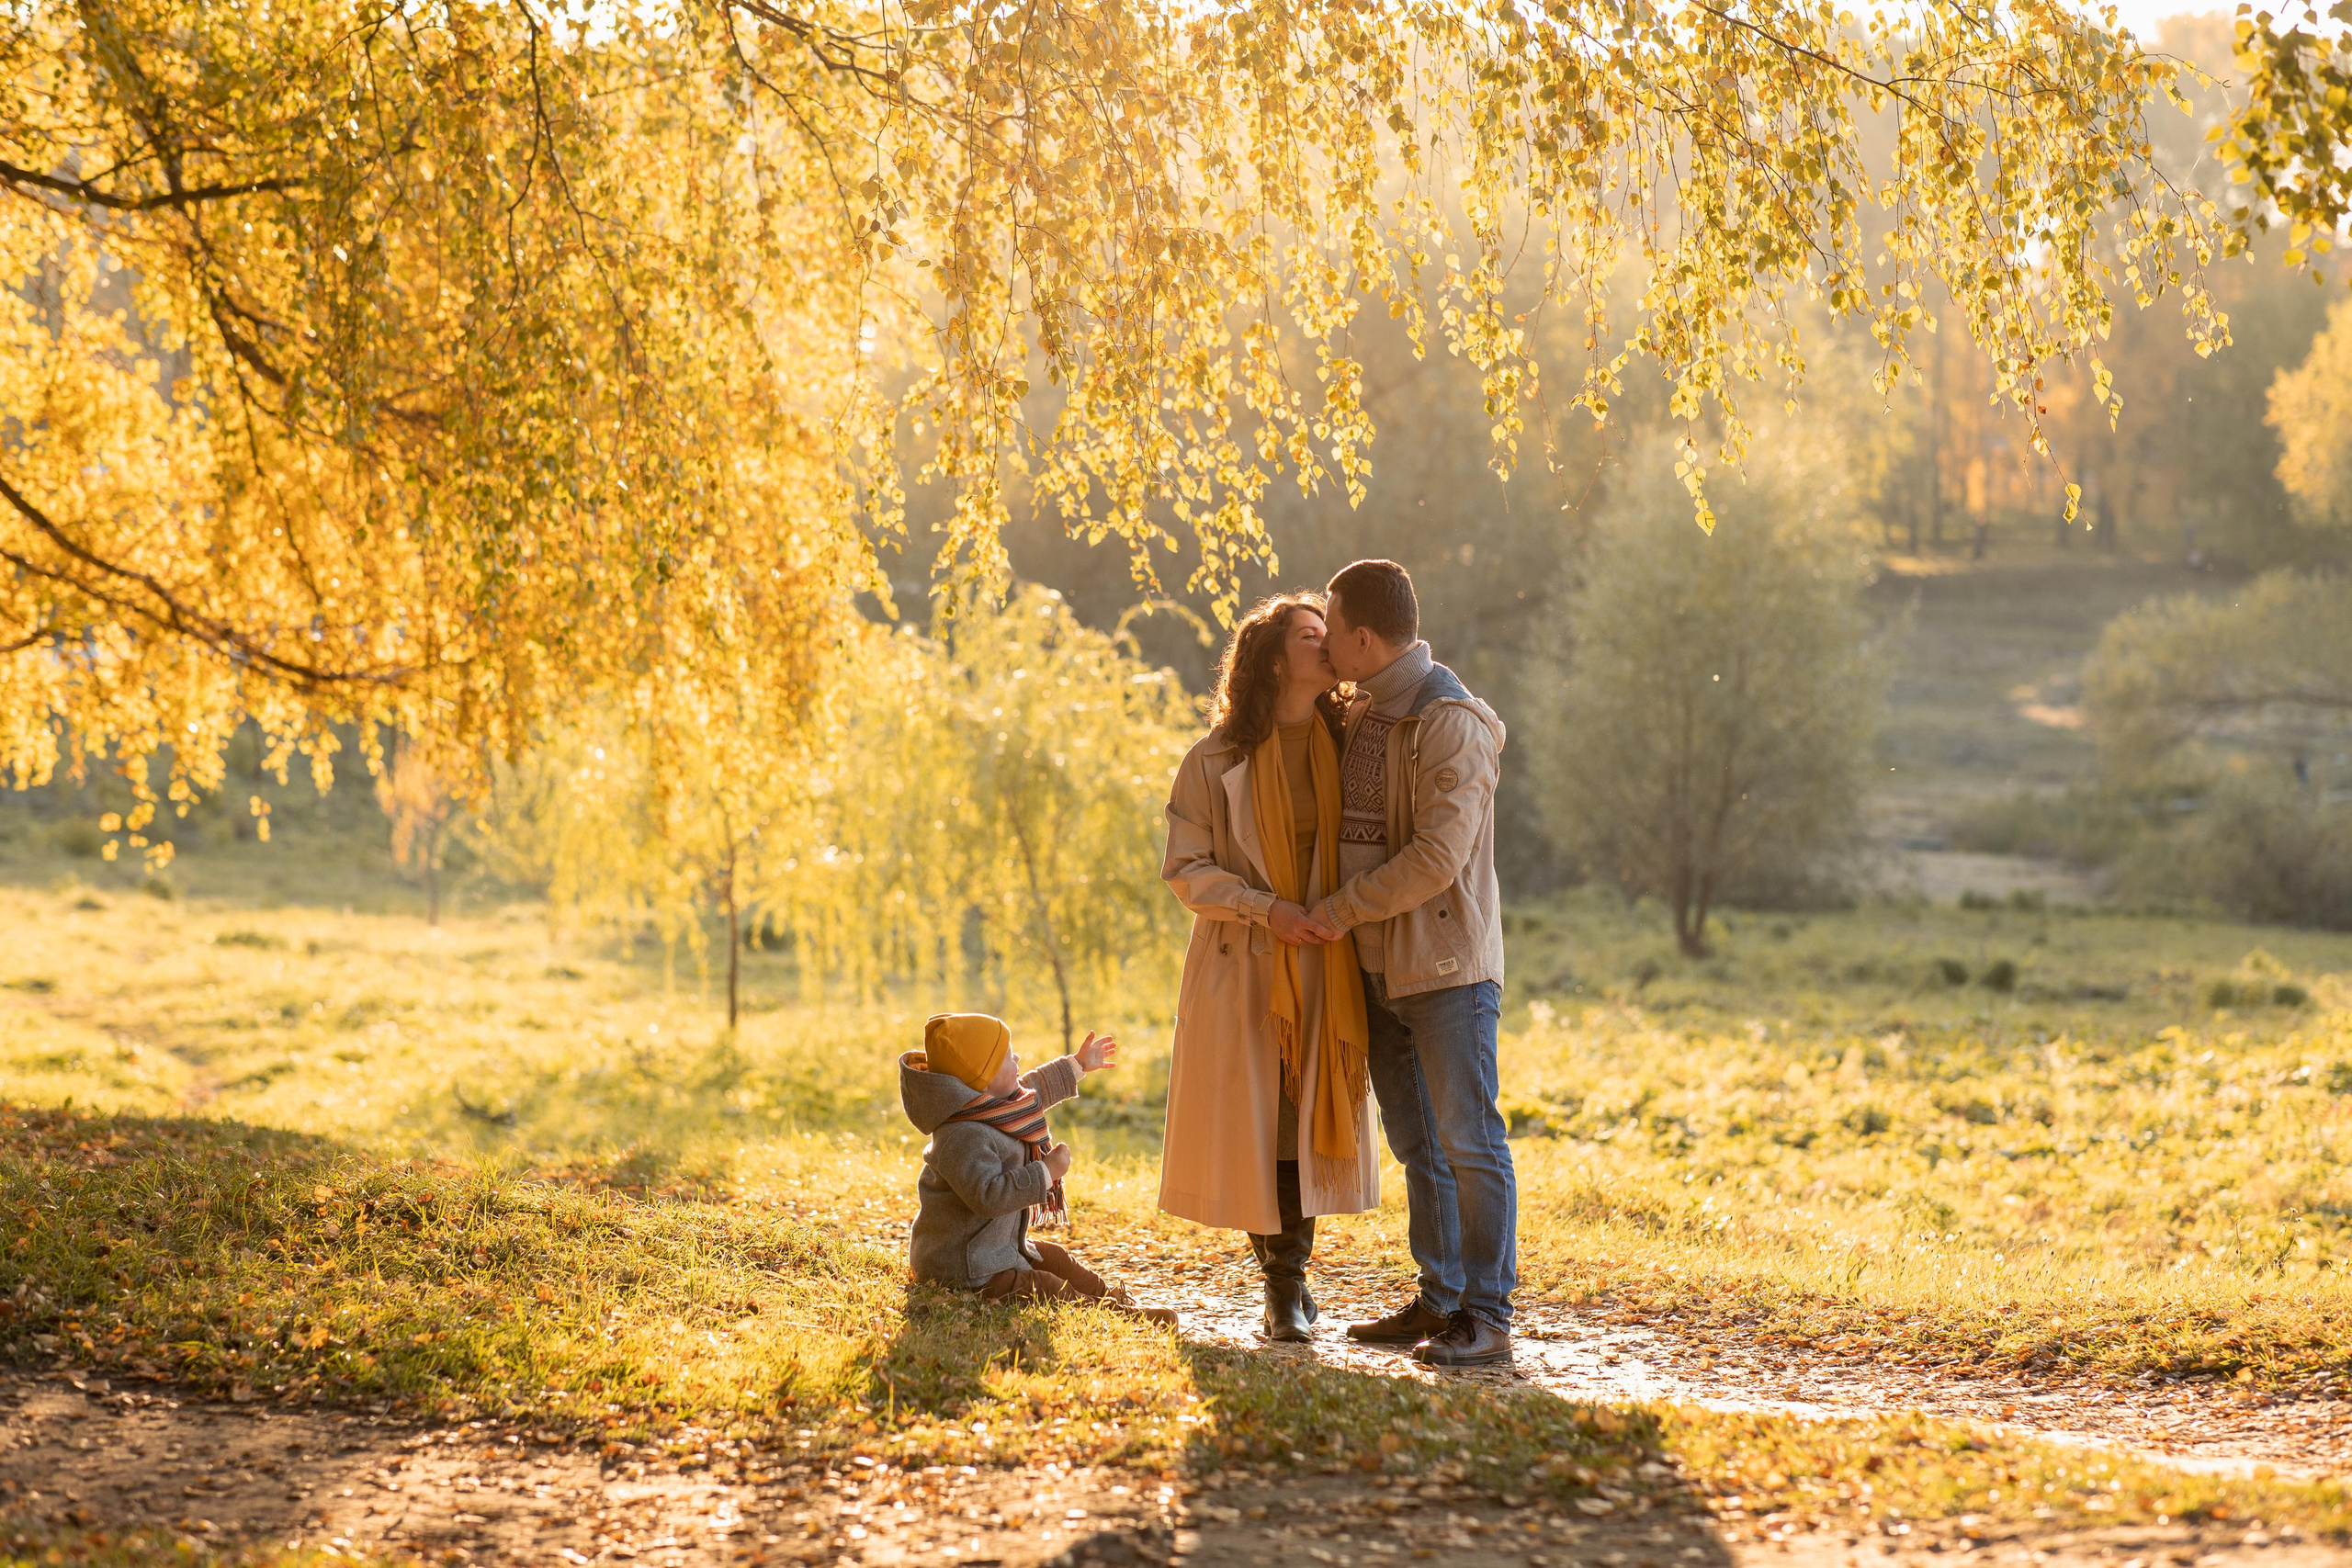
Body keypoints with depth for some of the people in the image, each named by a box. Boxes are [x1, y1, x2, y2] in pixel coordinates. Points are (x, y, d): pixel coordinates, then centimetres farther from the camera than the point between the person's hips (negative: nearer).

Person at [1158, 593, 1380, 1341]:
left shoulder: (1345, 747, 6)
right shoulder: (1216, 760, -2)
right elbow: (1185, 869, -3)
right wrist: (1267, 909, -15)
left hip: (1325, 964, 2)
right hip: (1243, 965, -2)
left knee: (1307, 1121, 1)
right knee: (1250, 1124, 0)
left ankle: (1289, 1283, 13)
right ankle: (1284, 1283, 14)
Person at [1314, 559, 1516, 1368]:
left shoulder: (1450, 723, -16)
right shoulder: (1363, 714, 12)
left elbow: (1439, 856, -22)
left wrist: (1342, 908, -14)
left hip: (1447, 965, -9)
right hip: (1380, 966, 9)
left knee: (1470, 1140, -5)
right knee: (1417, 1143, 13)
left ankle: (1487, 1316, -1)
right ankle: (1440, 1300, 21)